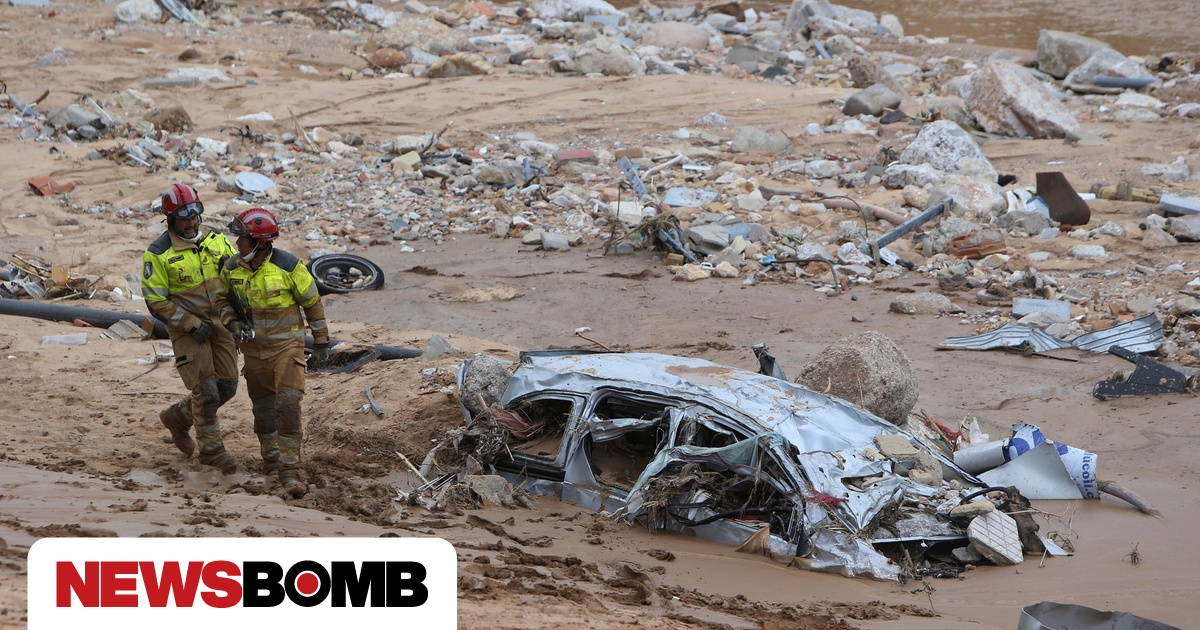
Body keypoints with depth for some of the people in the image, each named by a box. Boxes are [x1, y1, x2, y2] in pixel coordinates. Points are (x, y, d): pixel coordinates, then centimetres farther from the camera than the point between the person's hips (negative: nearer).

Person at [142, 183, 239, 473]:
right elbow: (156, 302, -11)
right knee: (205, 389, -9)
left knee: (227, 386, 6)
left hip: (219, 323, 5)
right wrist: (192, 324, -16)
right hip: (186, 328, -5)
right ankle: (211, 449, 6)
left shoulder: (217, 240, 2)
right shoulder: (158, 253, -12)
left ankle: (178, 417, 30)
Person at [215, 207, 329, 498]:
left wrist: (321, 344, 0)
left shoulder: (289, 267, -15)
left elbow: (313, 304, -5)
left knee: (288, 404, -16)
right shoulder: (232, 268, -4)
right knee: (263, 406, 15)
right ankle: (271, 457, 36)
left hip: (287, 346, -4)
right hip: (253, 348, 4)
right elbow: (222, 298, 13)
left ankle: (289, 469, -15)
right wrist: (232, 322, -9)